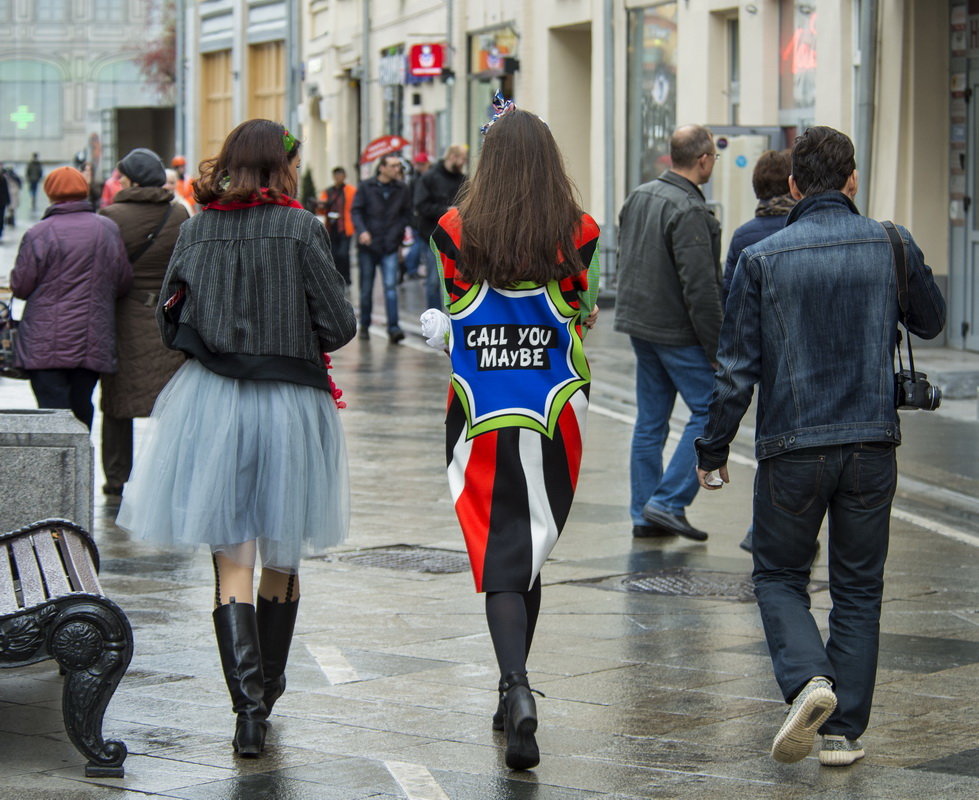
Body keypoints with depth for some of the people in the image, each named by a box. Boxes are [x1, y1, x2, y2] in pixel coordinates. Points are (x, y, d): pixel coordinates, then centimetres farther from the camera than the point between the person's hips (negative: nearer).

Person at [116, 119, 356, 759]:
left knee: (232, 560, 2)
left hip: (210, 401, 2)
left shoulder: (197, 228, 2)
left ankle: (249, 705, -11)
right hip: (290, 405, -2)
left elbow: (168, 318, 7)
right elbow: (339, 325, -10)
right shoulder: (299, 227, -8)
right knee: (282, 556, 16)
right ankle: (267, 688, 29)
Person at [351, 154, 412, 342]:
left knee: (390, 286, -12)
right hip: (368, 245, 0)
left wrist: (398, 233, 1)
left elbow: (407, 214, 13)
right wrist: (362, 231, -18)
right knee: (366, 288, 9)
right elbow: (355, 211, -2)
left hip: (390, 247, 0)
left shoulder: (401, 189, 6)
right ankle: (364, 325, 23)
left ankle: (393, 328, -15)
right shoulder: (366, 187, 0)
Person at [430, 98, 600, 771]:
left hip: (480, 419, -1)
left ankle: (518, 689, -21)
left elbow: (451, 314, 8)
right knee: (532, 553, 16)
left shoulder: (456, 232, -6)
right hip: (554, 417, 1)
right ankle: (513, 695, 26)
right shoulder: (579, 234, -5)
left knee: (500, 560, 0)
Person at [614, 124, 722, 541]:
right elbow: (700, 288, -22)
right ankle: (668, 503, -4)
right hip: (678, 331, -9)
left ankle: (644, 515, 15)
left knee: (650, 421, 12)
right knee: (709, 412, 0)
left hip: (640, 326, 9)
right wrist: (717, 347, -16)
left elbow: (624, 261, 19)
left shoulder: (639, 197, 9)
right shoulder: (689, 211, -20)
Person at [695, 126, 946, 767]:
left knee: (779, 576, 14)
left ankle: (809, 679, -12)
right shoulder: (891, 246, 0)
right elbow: (931, 321, 18)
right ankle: (844, 730, 10)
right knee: (858, 589, 12)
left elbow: (738, 366, -4)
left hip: (792, 449, -2)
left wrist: (713, 450, 5)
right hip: (873, 444, 2)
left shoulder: (763, 259, -5)